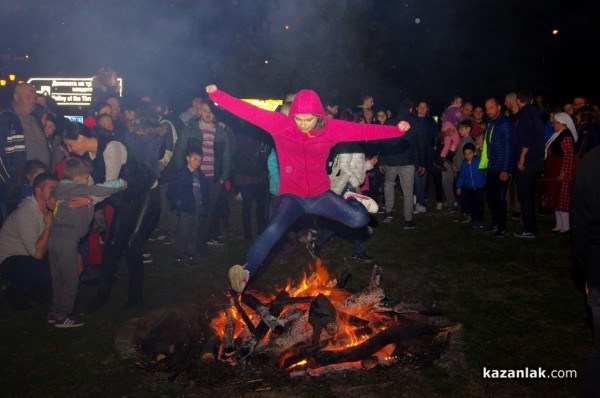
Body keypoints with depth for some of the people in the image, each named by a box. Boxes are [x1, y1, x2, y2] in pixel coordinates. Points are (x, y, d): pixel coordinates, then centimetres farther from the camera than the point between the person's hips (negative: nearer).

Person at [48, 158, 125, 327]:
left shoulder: (59, 189, 12)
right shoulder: (82, 190, -9)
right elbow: (108, 188, -13)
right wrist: (123, 182, 1)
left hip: (54, 237, 8)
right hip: (67, 240, -8)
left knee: (58, 278, 17)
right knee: (70, 280, 2)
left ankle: (55, 312, 24)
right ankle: (62, 316, 7)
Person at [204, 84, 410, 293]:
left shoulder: (331, 128, -9)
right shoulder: (280, 124, -12)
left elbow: (364, 131, -12)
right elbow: (248, 111, -14)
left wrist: (396, 130, -21)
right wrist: (216, 95, -18)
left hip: (320, 195, 2)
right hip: (292, 196, -2)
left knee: (360, 219, -11)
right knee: (274, 229, -30)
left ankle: (350, 199, 22)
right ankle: (247, 270, -26)